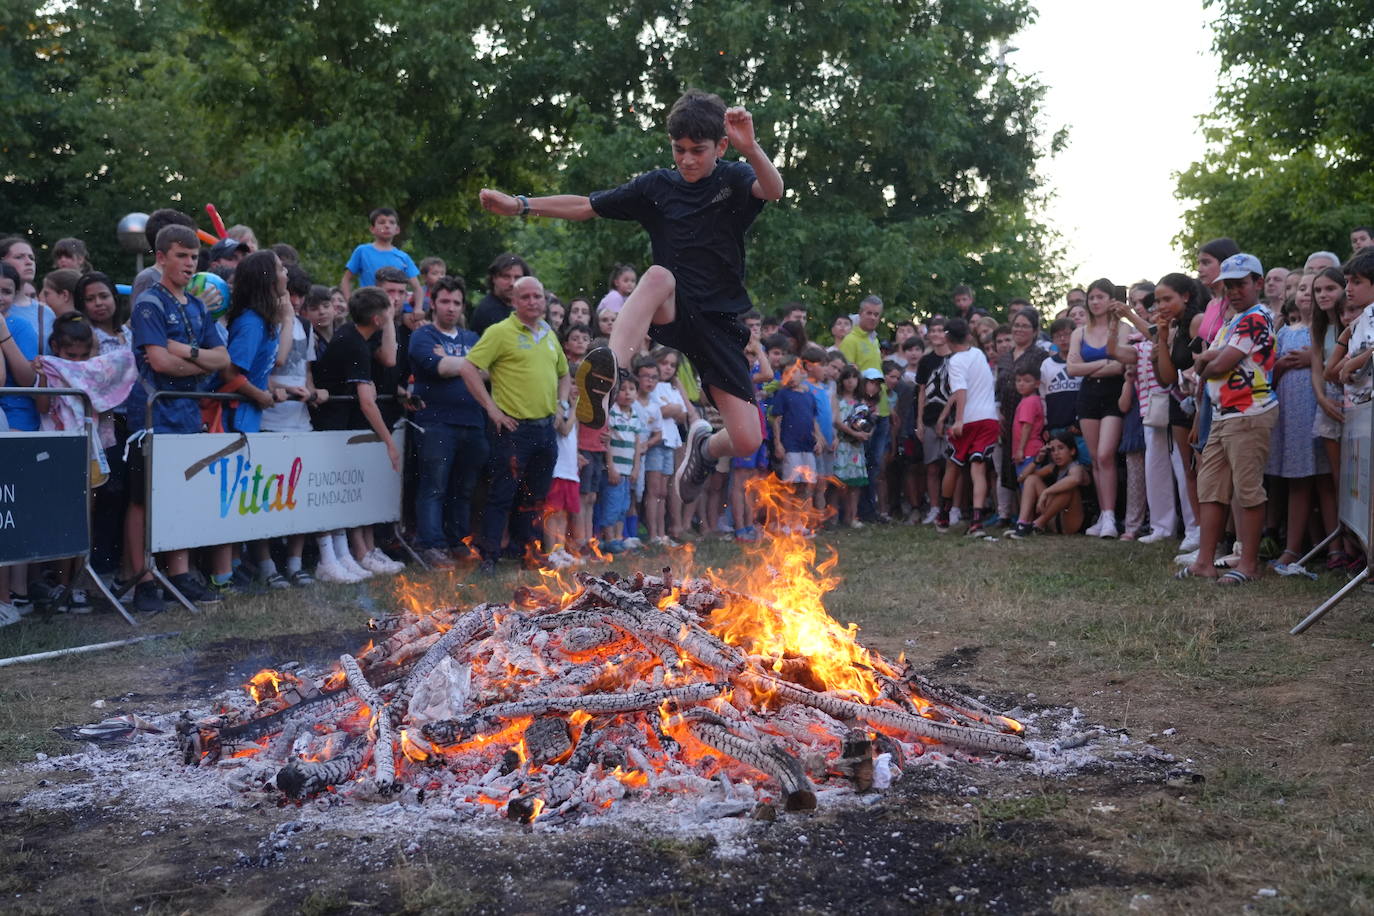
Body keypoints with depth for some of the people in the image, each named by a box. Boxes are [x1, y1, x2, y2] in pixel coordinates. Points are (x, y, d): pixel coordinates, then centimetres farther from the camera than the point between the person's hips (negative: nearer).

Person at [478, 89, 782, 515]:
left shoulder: (733, 180, -1)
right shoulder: (657, 186, 6)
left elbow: (773, 190, -24)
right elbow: (586, 206, 11)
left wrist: (751, 149, -44)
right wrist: (520, 205, 1)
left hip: (719, 323, 0)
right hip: (672, 315, 0)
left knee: (746, 442, -10)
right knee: (659, 275, -37)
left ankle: (704, 446, 29)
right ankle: (606, 373, -58)